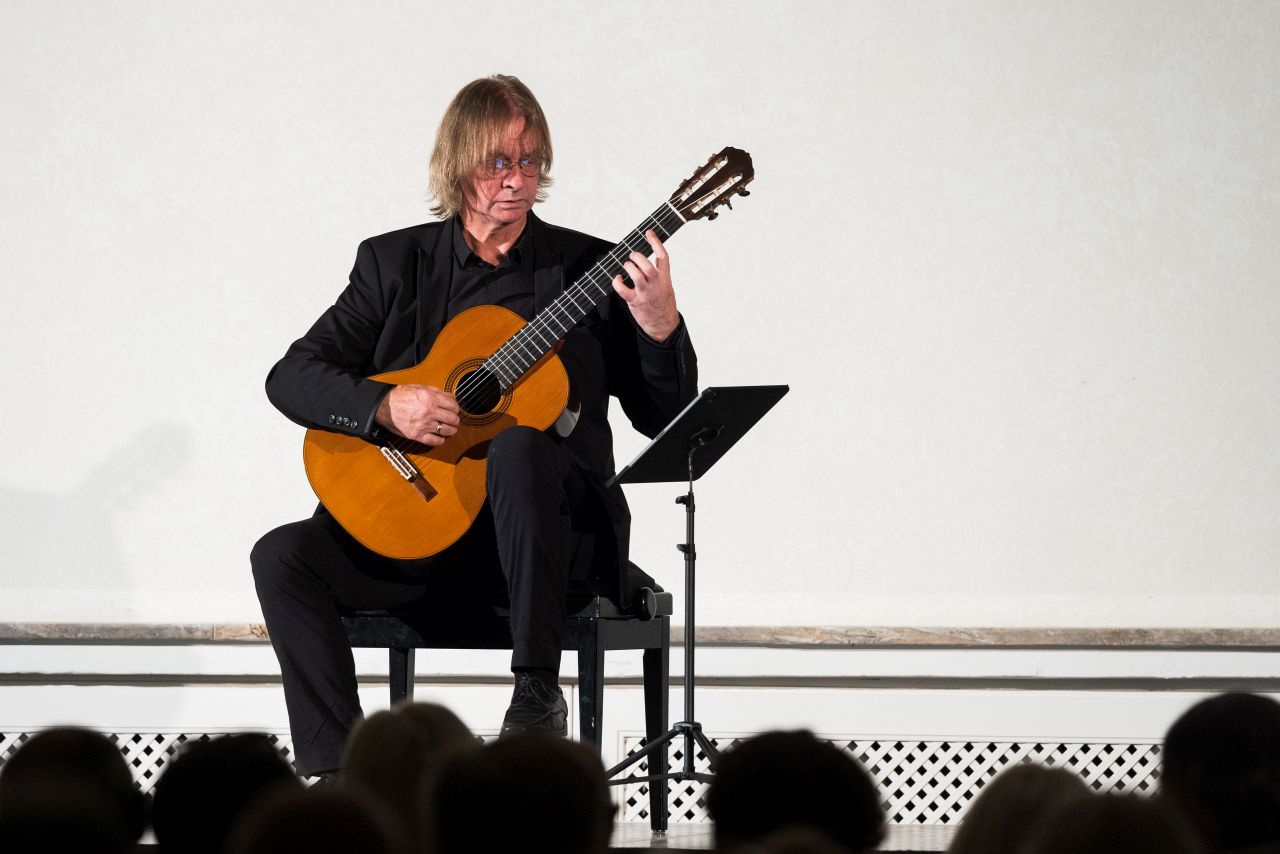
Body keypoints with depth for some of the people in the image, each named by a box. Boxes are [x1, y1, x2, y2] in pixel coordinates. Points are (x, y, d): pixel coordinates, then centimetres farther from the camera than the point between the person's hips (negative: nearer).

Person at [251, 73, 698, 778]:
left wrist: (658, 324, -18)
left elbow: (666, 421, 1)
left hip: (556, 536, -2)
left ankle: (538, 689, -30)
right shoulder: (395, 262, 9)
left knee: (519, 445, -36)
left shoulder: (588, 268, 5)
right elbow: (290, 378, 3)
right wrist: (386, 406, -16)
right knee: (284, 557, -22)